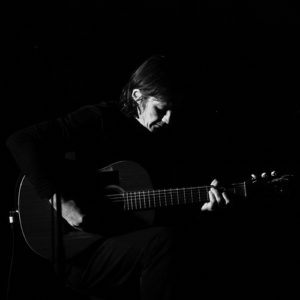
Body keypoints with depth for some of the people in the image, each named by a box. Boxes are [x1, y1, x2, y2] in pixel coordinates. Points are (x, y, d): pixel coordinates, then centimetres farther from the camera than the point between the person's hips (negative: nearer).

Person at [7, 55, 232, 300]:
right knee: (164, 241, -29)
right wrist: (61, 202, -24)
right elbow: (20, 141, -19)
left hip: (127, 245, 7)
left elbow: (163, 212, 14)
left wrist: (200, 207, -4)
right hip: (80, 251, -6)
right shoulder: (100, 120, -10)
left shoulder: (160, 141, 11)